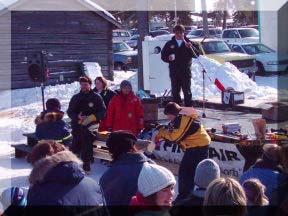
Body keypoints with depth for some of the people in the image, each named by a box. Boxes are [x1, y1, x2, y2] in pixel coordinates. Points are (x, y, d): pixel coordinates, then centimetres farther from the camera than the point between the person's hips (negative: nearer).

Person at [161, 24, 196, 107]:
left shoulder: (188, 43, 5)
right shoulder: (170, 44, 9)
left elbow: (194, 55, -5)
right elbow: (163, 56, 12)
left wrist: (189, 47, -22)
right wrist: (168, 58, -9)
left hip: (185, 71, -2)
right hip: (174, 72, 2)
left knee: (187, 92, 1)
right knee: (175, 92, 6)